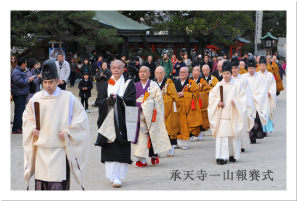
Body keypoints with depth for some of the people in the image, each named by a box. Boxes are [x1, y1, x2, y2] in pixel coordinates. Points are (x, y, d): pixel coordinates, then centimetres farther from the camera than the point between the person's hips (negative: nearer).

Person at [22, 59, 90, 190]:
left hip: (60, 149, -3)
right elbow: (27, 117, 20)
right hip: (41, 149, 3)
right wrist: (32, 129, 2)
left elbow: (81, 119, 1)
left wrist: (68, 132, -9)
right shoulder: (36, 99, 6)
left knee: (59, 184, -6)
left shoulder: (69, 99, -3)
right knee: (41, 184, 4)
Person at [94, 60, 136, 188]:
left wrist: (118, 98, -17)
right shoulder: (106, 85, 15)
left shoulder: (129, 84, 7)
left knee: (121, 150, -7)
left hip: (122, 121, -3)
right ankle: (113, 175, 6)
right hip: (108, 120, 3)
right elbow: (99, 101, 5)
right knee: (109, 149, -1)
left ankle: (117, 177, -7)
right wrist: (107, 100, -14)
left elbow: (131, 100, -5)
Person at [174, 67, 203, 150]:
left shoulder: (192, 83, 3)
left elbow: (196, 94, -6)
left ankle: (186, 143, 1)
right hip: (178, 107, 3)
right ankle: (179, 142, 8)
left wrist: (183, 94, -13)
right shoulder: (176, 82, 15)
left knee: (187, 125, -5)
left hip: (187, 107, -3)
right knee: (179, 124, 0)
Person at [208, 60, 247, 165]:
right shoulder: (218, 85, 6)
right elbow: (212, 97, 9)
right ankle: (221, 157, -8)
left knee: (234, 136, 6)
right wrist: (217, 102, -9)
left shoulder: (237, 85, 2)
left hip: (233, 116, 0)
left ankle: (232, 155, 21)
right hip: (221, 116, 0)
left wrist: (236, 102, -14)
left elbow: (243, 98, 3)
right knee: (221, 136, -7)